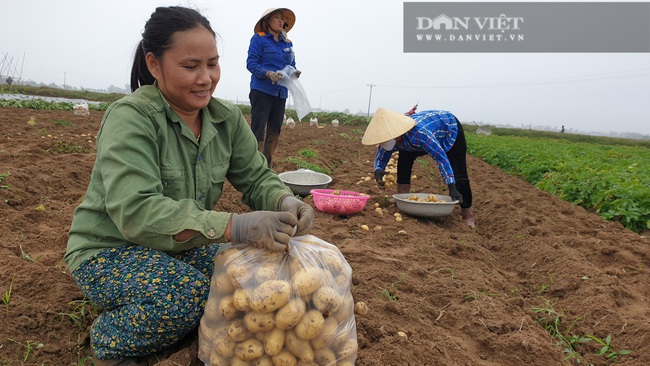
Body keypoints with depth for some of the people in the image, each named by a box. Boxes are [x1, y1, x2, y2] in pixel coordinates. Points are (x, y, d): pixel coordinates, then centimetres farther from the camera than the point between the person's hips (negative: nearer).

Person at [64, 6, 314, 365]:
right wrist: (235, 226, -46)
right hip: (109, 251, -6)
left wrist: (285, 203, -28)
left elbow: (256, 177, -3)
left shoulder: (227, 117, -4)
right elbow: (136, 212, -35)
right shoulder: (130, 118, -23)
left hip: (182, 246, 6)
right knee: (188, 292, -31)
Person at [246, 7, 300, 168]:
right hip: (262, 90, -6)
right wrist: (268, 73, -24)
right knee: (258, 131, -9)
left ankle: (267, 166, 18)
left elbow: (292, 64, 19)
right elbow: (251, 63, -9)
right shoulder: (259, 39, -2)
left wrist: (295, 73, -5)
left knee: (274, 132, 9)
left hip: (280, 93, 7)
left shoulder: (288, 43, 16)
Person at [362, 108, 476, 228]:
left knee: (458, 174, -15)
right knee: (405, 157, -11)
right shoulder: (390, 139, -24)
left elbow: (440, 156, -44)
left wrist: (452, 187, -48)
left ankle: (468, 214, -1)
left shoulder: (418, 133, -46)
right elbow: (381, 155, -9)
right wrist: (378, 170, -33)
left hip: (451, 129, -6)